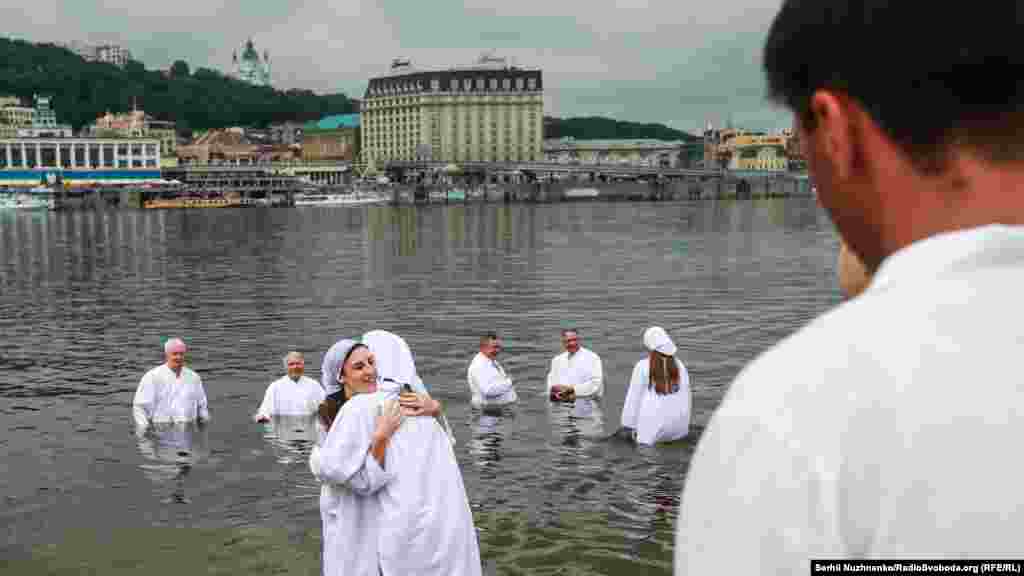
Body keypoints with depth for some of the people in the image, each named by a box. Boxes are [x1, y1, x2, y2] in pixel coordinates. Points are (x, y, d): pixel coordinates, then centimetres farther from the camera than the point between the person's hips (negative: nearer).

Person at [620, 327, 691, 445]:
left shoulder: (642, 366, -8)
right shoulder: (680, 366, 1)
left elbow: (634, 397, -4)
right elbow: (686, 396, 2)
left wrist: (631, 426, 4)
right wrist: (683, 424, 12)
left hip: (653, 427, -4)